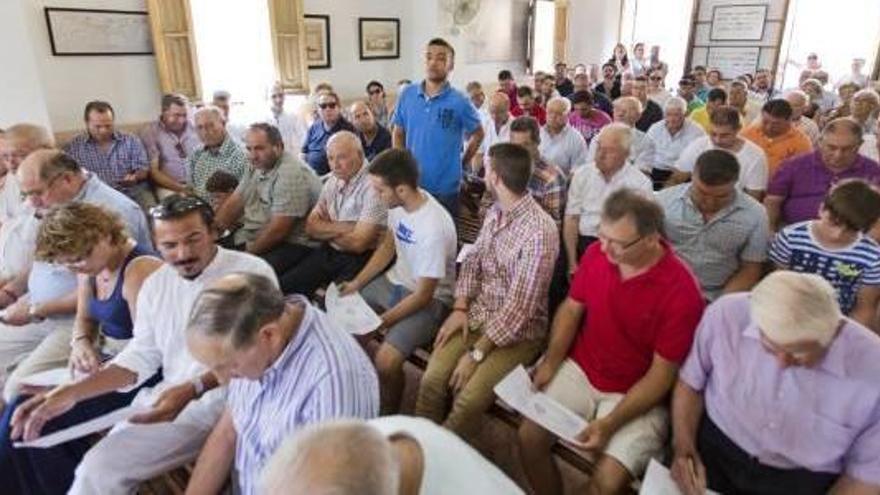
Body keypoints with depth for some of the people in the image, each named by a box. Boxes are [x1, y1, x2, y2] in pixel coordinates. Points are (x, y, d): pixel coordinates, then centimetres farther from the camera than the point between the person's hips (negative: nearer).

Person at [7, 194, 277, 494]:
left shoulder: (252, 272, -11)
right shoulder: (155, 284, 10)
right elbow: (141, 356, 10)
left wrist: (192, 389, -29)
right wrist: (73, 391, -3)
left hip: (220, 399, -6)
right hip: (166, 396, 6)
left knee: (102, 468, -17)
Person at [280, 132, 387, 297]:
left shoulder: (374, 185, -17)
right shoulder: (334, 180, 8)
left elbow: (357, 243, -21)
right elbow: (311, 226, 5)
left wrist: (327, 230, -4)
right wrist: (344, 228, -12)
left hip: (360, 259, -7)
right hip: (328, 252, 7)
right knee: (283, 288, -4)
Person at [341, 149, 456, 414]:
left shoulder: (434, 228, -32)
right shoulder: (399, 203, -9)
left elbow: (423, 296, -24)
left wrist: (379, 323, -19)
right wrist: (356, 283, 3)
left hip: (429, 299, -8)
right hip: (395, 281, 8)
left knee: (385, 362, -25)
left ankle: (387, 418, 6)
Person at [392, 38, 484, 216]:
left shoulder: (459, 101, -9)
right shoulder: (407, 95, -1)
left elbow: (478, 134, 6)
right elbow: (398, 133, 10)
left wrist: (461, 162, 3)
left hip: (445, 187, -3)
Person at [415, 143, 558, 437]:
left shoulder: (539, 232, -23)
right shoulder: (495, 212, 3)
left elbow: (519, 308, -23)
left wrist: (476, 353, -19)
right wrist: (460, 308, -5)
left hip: (518, 332, -6)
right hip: (477, 316, 6)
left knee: (468, 400, -22)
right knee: (432, 380, -13)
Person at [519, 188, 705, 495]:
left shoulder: (681, 292, -22)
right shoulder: (596, 253, -10)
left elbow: (662, 375, -17)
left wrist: (610, 424, -22)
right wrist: (550, 363, -8)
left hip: (637, 394, -4)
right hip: (579, 370, 4)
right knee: (529, 437, -9)